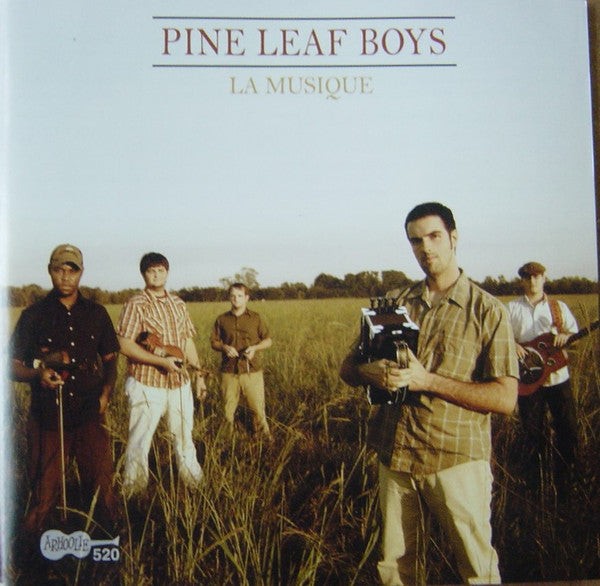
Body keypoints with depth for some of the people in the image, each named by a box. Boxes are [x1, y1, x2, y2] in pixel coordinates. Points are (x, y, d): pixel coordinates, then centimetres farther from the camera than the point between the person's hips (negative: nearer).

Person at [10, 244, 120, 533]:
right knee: (45, 492, 5)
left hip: (91, 415, 2)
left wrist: (105, 393, 0)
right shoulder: (33, 315, 1)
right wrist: (37, 374, -18)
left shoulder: (96, 313, 8)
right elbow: (13, 366, 3)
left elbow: (110, 358, 16)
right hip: (48, 416, -1)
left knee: (102, 486, 4)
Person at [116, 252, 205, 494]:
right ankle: (133, 494, 16)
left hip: (180, 383, 6)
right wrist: (162, 361, -21)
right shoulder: (136, 304, -9)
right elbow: (125, 345, -16)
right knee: (140, 441, 1)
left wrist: (198, 373, 13)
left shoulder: (178, 304, 10)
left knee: (185, 436, 18)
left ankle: (196, 483, 35)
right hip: (147, 384, -6)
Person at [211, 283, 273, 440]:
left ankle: (265, 436, 18)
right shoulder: (222, 319, 6)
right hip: (229, 371, 1)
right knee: (228, 407, 8)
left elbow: (268, 340, 8)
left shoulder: (255, 318, 4)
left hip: (252, 370, -1)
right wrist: (224, 347, -9)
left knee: (257, 406, 1)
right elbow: (214, 342, 13)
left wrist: (255, 347, -11)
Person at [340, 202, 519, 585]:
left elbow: (506, 398, -11)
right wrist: (371, 372, -14)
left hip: (457, 459, -3)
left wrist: (427, 381, -19)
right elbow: (348, 368, 10)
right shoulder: (394, 304, 8)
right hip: (395, 455, 4)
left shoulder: (488, 310, -4)